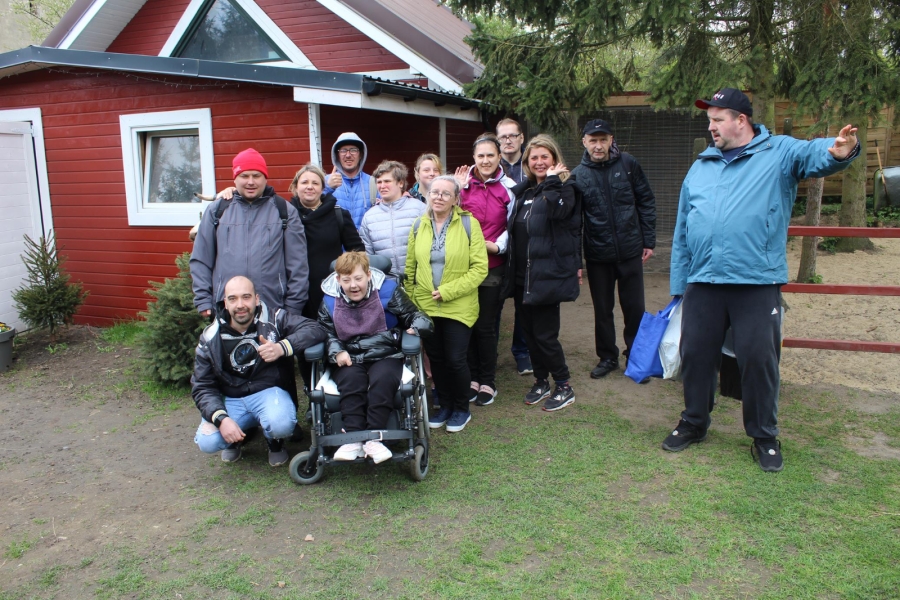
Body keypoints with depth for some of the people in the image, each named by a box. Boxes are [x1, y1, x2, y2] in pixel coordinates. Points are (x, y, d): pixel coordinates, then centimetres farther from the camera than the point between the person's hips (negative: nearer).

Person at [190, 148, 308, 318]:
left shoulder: (285, 211, 5)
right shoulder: (217, 210, 8)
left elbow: (297, 263, 3)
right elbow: (200, 260, 10)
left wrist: (293, 307, -1)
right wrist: (203, 300, 3)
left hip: (273, 310, -1)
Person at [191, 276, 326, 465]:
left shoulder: (273, 318, -11)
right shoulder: (210, 339, -6)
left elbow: (315, 330, -19)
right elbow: (202, 387, -4)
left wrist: (282, 347, -36)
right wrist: (221, 418, -22)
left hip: (268, 392, -2)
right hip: (229, 400, 2)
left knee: (281, 425, -34)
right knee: (207, 442, -24)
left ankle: (275, 442, 6)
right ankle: (237, 439, 14)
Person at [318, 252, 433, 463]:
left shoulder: (387, 291, 0)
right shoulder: (330, 301, 6)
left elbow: (415, 315, 3)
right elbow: (325, 333, 10)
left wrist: (416, 327, -21)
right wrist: (337, 352, -10)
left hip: (385, 356, -1)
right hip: (349, 360, 1)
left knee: (383, 379, -34)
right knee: (351, 381, -32)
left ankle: (373, 438, -32)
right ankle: (353, 439, -33)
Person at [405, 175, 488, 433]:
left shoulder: (468, 224, -8)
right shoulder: (419, 226, 4)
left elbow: (479, 268, -11)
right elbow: (410, 268, 10)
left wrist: (447, 291, -16)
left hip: (458, 307, -3)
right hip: (425, 306, 4)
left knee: (455, 359, -1)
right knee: (436, 358, 12)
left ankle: (462, 409, 21)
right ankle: (445, 405, 30)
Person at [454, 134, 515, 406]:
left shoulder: (508, 187, -1)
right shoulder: (463, 183, 4)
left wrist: (497, 246, -14)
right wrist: (458, 191, -7)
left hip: (493, 266, -2)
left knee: (485, 326, 3)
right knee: (467, 323, 8)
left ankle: (488, 381, 18)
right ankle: (472, 377, 23)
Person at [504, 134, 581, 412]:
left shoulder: (564, 188, -5)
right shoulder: (523, 190, 14)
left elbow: (558, 211, -27)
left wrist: (552, 181, -18)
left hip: (547, 274, -7)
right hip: (521, 274, 7)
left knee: (545, 334, -4)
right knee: (530, 332, 13)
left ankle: (564, 387, 12)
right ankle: (541, 381, 28)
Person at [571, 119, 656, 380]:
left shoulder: (628, 164, -3)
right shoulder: (578, 175, -4)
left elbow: (646, 202, 2)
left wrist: (649, 240, 0)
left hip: (630, 250, 0)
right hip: (598, 255, 0)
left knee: (634, 308, 8)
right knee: (602, 310, 11)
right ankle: (607, 357, 27)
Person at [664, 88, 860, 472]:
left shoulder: (779, 154, 3)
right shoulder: (699, 168, 15)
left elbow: (814, 155, -19)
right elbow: (682, 232, 15)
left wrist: (838, 152, -44)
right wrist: (678, 285, 13)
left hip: (757, 284, -4)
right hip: (702, 283, 4)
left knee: (759, 360, 4)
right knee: (695, 355, 11)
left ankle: (764, 437, 23)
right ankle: (694, 423, 30)